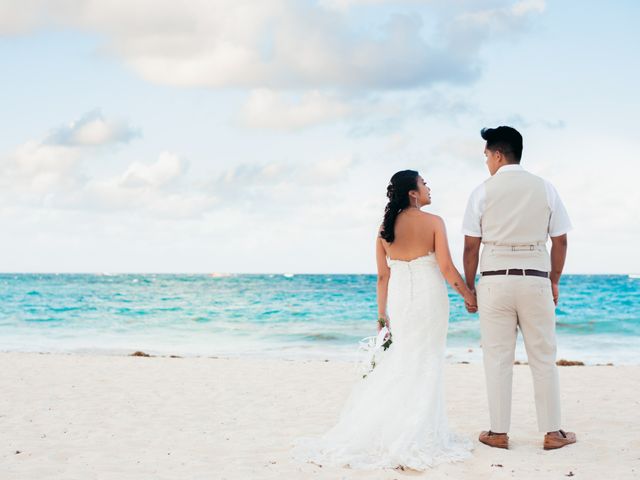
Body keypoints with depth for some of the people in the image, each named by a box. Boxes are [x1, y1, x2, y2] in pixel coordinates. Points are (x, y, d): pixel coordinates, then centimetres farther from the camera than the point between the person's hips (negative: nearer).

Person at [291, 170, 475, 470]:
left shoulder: (385, 228, 5)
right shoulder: (433, 222, -8)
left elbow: (383, 276, 7)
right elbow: (446, 268, -11)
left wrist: (382, 313, 14)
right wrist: (468, 296, 2)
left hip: (399, 297, 4)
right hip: (429, 296, -4)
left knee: (401, 362, 15)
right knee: (426, 364, 3)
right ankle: (418, 433, 4)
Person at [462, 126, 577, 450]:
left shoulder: (483, 192, -2)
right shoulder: (545, 189, 3)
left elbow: (471, 245, -2)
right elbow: (560, 241, 4)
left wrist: (469, 287, 7)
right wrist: (554, 281, 15)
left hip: (494, 281, -1)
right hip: (535, 280, 1)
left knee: (497, 360, 5)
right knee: (543, 359, 9)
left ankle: (498, 433, 9)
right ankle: (552, 433, 12)